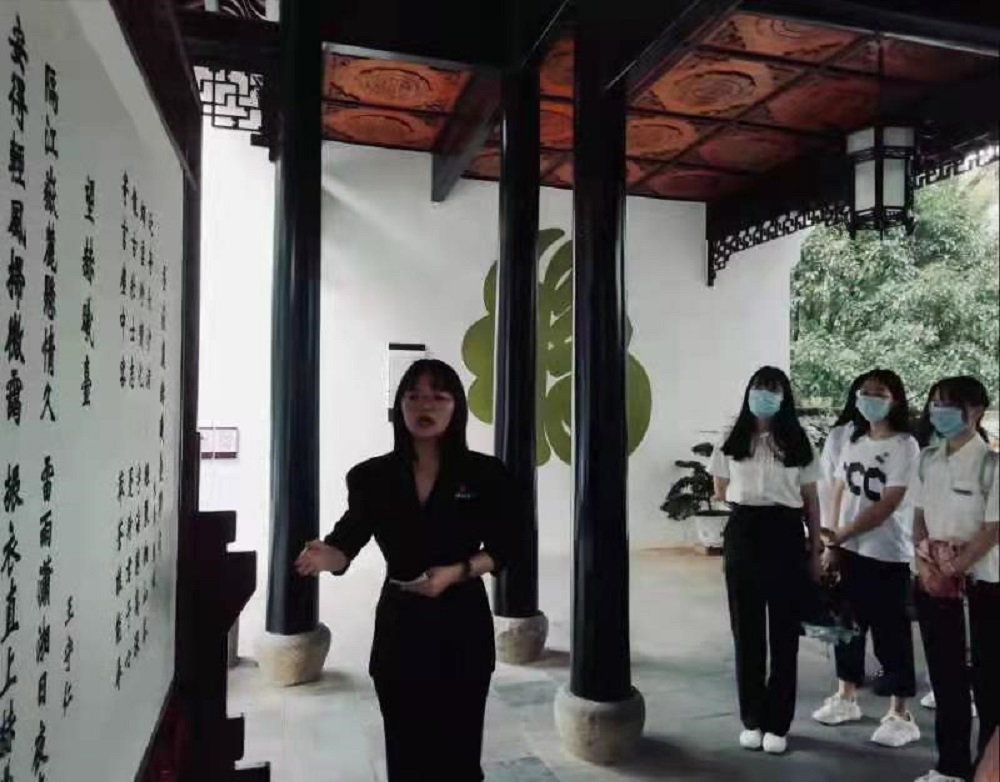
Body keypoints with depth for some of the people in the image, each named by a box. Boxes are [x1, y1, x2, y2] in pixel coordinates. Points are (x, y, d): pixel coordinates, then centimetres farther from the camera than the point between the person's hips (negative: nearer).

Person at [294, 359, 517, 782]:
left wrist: (456, 572, -18)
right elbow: (347, 543, -7)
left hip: (462, 625, -1)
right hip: (399, 627, 1)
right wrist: (325, 556, -30)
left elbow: (502, 548, -2)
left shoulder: (484, 474, -6)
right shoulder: (372, 477, -3)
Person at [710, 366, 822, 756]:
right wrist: (751, 500, 4)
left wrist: (816, 551, 2)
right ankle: (752, 719, 21)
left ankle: (778, 723, 18)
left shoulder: (798, 444, 3)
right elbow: (721, 492, 14)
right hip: (743, 534, 1)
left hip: (785, 536, -1)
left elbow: (811, 501, 4)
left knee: (784, 632, 5)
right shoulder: (732, 442, 5)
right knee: (746, 631, 7)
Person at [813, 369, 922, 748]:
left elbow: (887, 506, -17)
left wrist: (841, 535, -16)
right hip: (849, 550, 6)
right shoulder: (853, 440, 9)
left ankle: (900, 715, 16)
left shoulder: (905, 446, -12)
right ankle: (846, 698, 29)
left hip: (887, 555, -6)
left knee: (890, 632, 3)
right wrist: (833, 541, 3)